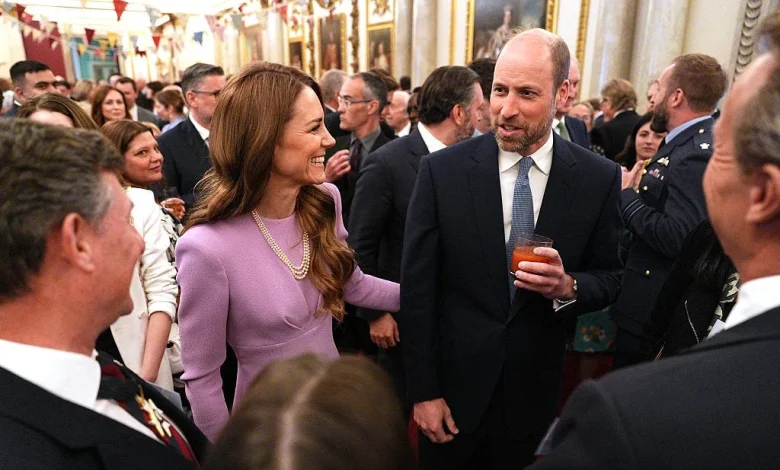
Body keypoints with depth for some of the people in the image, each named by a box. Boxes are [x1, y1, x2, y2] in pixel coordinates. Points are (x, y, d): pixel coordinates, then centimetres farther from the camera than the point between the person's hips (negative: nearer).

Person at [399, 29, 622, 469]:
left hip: (534, 389, 2)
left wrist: (567, 286, -21)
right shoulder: (442, 170, -13)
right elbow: (417, 289, -10)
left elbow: (609, 279, 2)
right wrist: (423, 391, -8)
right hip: (454, 381, -1)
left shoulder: (600, 178, -8)